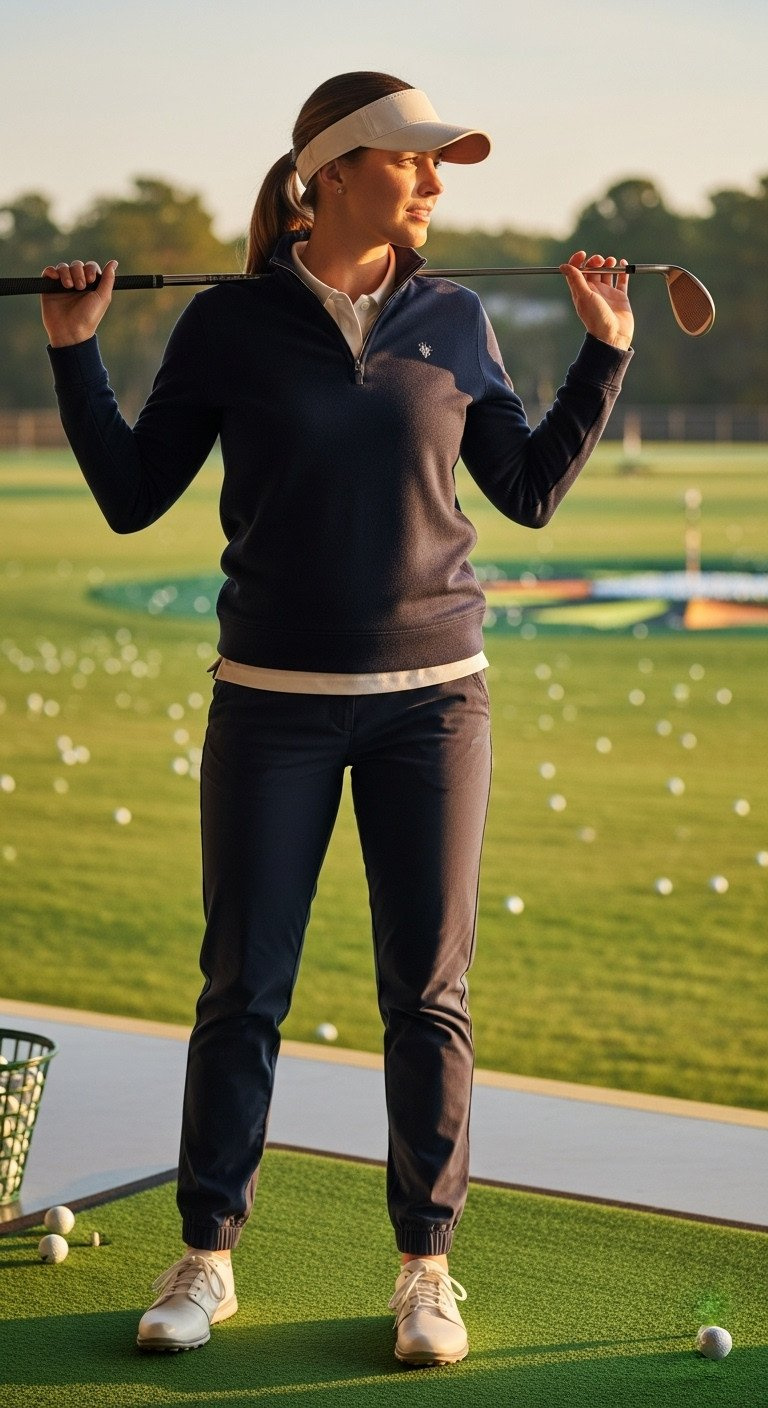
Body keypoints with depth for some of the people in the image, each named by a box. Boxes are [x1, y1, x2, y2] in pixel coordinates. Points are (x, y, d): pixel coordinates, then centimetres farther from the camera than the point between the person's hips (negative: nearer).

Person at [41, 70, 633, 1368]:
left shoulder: (453, 322, 5)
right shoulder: (228, 324, -2)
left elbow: (530, 492, 11)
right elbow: (131, 498, 1)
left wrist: (605, 353, 7)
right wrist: (76, 355, -6)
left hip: (433, 696, 2)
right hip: (274, 701, -1)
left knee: (430, 985, 3)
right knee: (243, 985, 4)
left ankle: (427, 1263, 15)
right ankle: (207, 1254, 17)